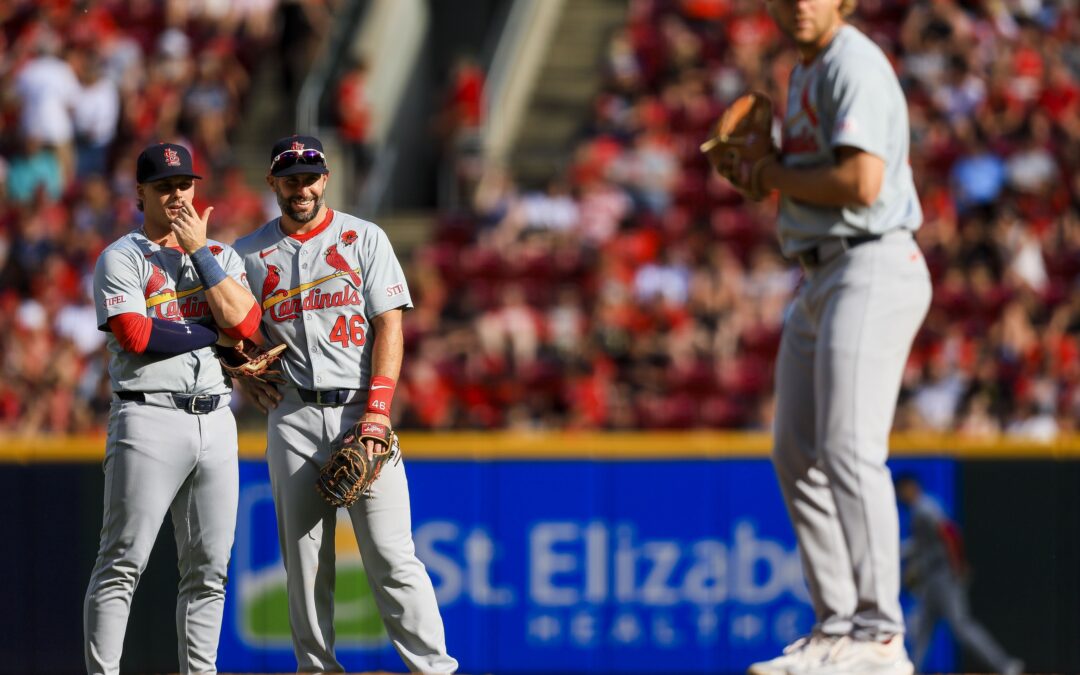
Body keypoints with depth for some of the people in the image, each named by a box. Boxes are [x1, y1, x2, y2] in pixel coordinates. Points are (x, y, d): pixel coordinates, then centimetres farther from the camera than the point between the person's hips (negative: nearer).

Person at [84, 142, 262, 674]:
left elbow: (245, 323, -1)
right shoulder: (121, 258, 2)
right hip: (149, 416, -5)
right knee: (123, 562, -9)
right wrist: (216, 334, -5)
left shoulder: (220, 256, 17)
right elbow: (135, 335, -13)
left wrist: (198, 251, -2)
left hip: (215, 420, 5)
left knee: (209, 567, 6)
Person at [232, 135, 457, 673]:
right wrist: (253, 382, 1)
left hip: (360, 410, -2)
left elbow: (389, 326, 1)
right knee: (305, 562, 1)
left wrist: (378, 407, -10)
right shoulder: (250, 254, 11)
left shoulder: (364, 238, 7)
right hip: (292, 419, 2)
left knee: (391, 556, -9)